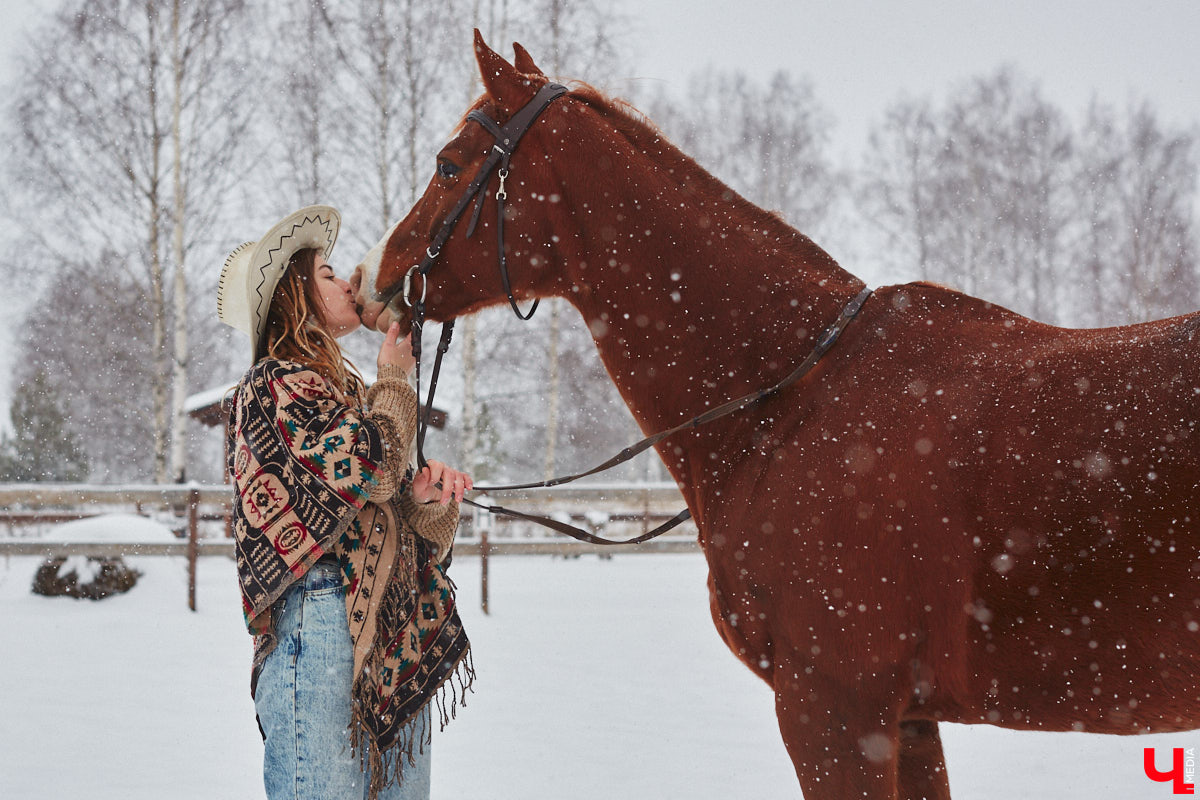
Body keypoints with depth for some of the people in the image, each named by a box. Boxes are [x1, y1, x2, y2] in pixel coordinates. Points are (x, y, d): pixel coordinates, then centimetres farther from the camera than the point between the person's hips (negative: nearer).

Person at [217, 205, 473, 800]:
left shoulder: (343, 389, 24)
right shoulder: (274, 385, -4)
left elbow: (389, 498, 21)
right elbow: (362, 467, -16)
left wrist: (425, 492, -3)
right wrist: (395, 382, 1)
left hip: (395, 632, 9)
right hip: (323, 617, -9)